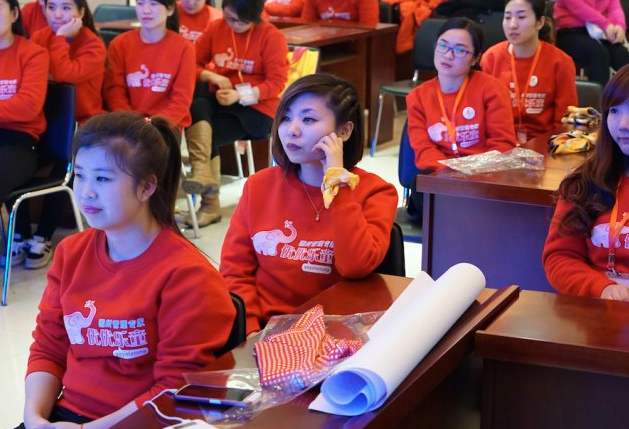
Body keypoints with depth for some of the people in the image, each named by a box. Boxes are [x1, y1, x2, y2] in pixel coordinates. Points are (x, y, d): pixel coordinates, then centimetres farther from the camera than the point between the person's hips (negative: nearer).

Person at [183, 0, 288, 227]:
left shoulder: (272, 36, -9)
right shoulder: (215, 28, 5)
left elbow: (276, 82, -12)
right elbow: (193, 64, 8)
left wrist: (241, 95, -23)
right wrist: (212, 76, -13)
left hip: (256, 108, -4)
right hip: (220, 101, 4)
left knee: (206, 136, -24)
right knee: (196, 106, -30)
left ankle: (210, 205, -11)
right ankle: (203, 174, -37)